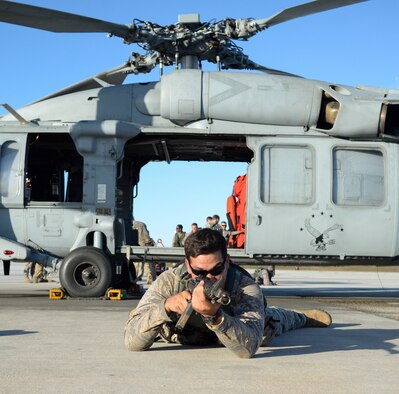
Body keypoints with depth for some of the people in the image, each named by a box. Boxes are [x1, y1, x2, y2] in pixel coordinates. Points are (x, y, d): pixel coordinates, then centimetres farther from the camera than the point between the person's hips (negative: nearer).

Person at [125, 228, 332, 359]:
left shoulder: (247, 289, -45)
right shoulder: (169, 282, -43)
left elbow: (248, 348, -57)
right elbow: (132, 341, -45)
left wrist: (214, 316, -73)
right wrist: (165, 306, -61)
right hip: (184, 335, 1)